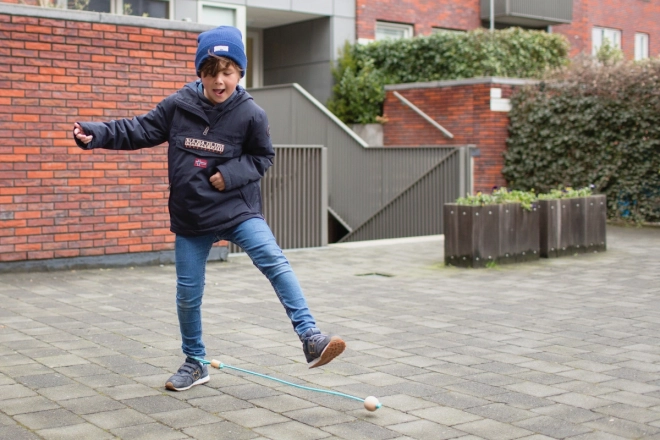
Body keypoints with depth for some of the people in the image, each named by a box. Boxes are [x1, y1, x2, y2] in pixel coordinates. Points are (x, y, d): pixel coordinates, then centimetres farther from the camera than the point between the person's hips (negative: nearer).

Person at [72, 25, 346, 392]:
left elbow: (262, 157, 2)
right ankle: (194, 364, 30)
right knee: (187, 294, 9)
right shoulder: (179, 105, -6)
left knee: (274, 261, -25)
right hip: (190, 218, 2)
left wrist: (231, 174, -15)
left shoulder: (251, 114, -9)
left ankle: (310, 338, -25)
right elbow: (142, 130, 4)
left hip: (237, 209, -2)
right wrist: (96, 134, -6)